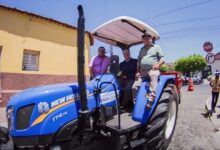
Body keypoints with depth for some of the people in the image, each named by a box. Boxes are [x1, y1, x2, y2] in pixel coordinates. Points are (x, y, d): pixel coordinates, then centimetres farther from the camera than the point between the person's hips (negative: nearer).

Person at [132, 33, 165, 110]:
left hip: (153, 70, -5)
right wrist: (137, 71, 9)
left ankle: (150, 101, -44)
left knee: (153, 75, -39)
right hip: (142, 71, 5)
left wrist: (158, 65, -17)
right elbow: (138, 61, 23)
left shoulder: (156, 47, 13)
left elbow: (162, 59, 5)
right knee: (134, 86, -9)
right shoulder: (142, 49, 25)